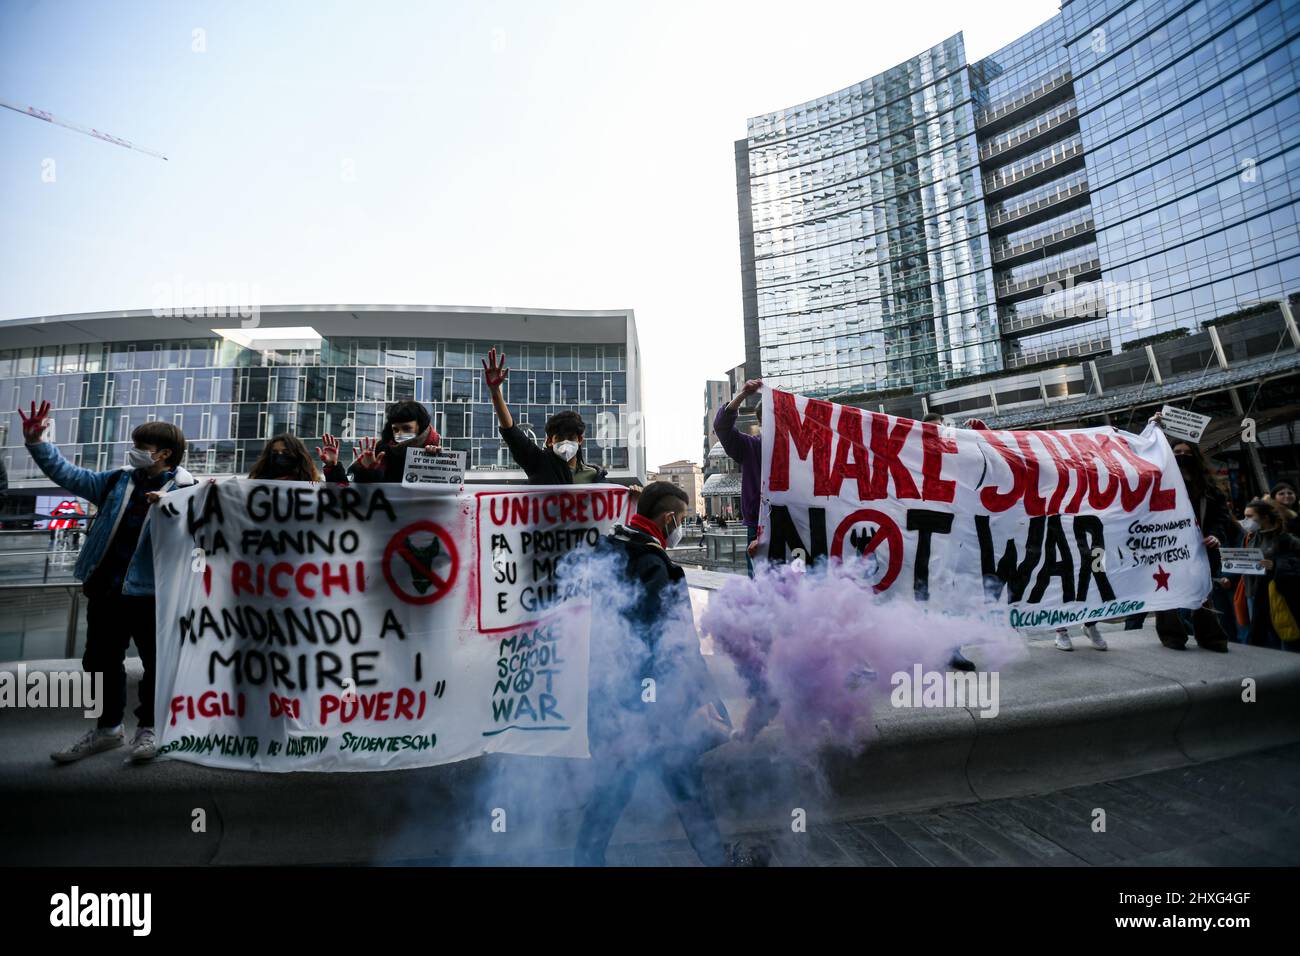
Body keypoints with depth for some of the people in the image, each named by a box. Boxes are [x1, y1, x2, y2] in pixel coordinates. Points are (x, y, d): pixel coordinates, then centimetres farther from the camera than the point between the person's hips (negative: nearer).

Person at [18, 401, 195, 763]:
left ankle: (148, 727, 25)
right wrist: (36, 443, 4)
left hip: (149, 592, -6)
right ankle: (107, 727, 34)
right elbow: (68, 475, 14)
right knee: (100, 661, 17)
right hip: (105, 588, 7)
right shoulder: (118, 481, 10)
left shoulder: (184, 491, -9)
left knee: (155, 662, 7)